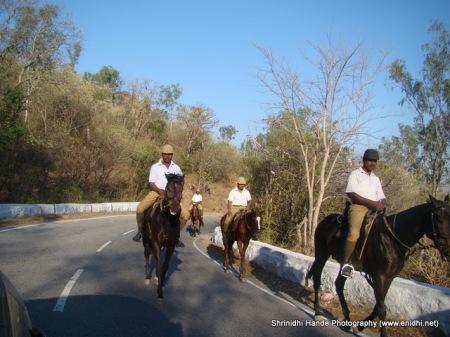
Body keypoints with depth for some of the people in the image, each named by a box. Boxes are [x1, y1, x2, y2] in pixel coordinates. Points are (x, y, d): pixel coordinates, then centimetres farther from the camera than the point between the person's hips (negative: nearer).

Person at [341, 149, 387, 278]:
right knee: (354, 232, -31)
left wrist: (382, 204, -5)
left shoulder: (376, 178, 26)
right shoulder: (355, 174, 6)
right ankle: (345, 263, -24)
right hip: (358, 207, -7)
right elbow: (352, 194, -8)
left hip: (374, 210, 7)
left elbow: (381, 197, 22)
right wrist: (372, 203, -16)